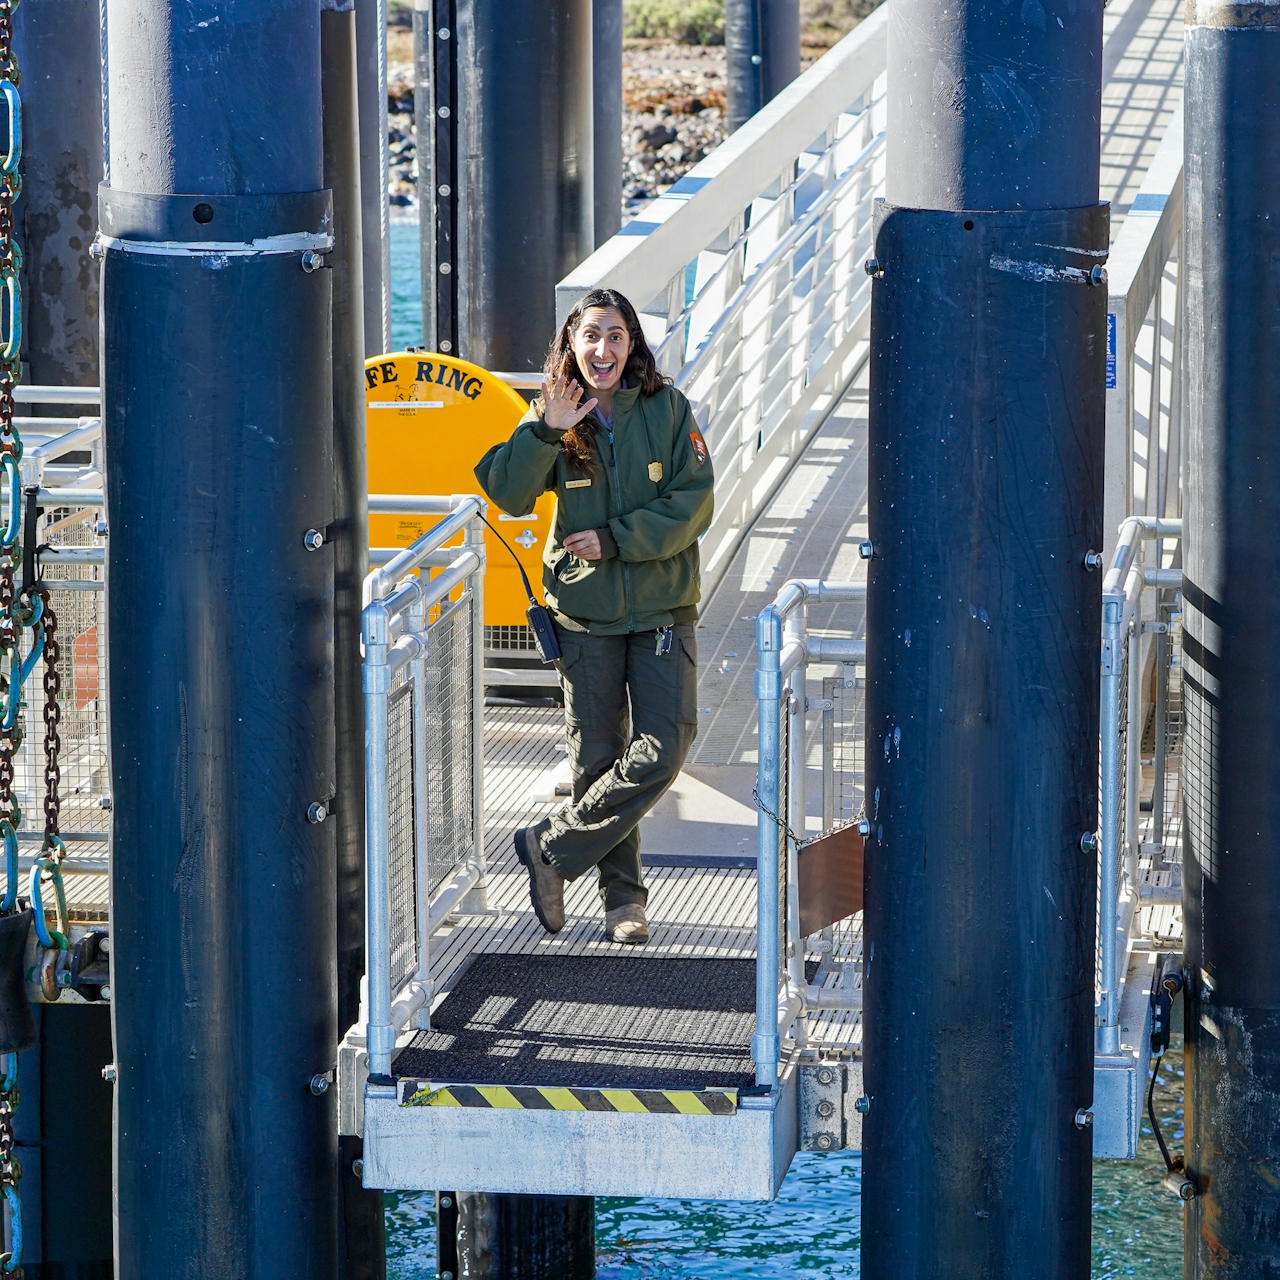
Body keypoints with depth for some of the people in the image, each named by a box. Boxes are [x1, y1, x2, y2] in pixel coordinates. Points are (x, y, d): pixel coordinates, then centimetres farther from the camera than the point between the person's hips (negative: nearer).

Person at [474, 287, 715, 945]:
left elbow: (694, 503, -8)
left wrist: (615, 539, -15)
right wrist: (545, 432, -24)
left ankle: (551, 846, 2)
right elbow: (509, 495, -12)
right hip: (585, 612, 1)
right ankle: (623, 895, 18)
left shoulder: (667, 410, -2)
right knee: (598, 758, 6)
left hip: (661, 607, -1)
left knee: (664, 746, -12)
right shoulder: (552, 417, 0)